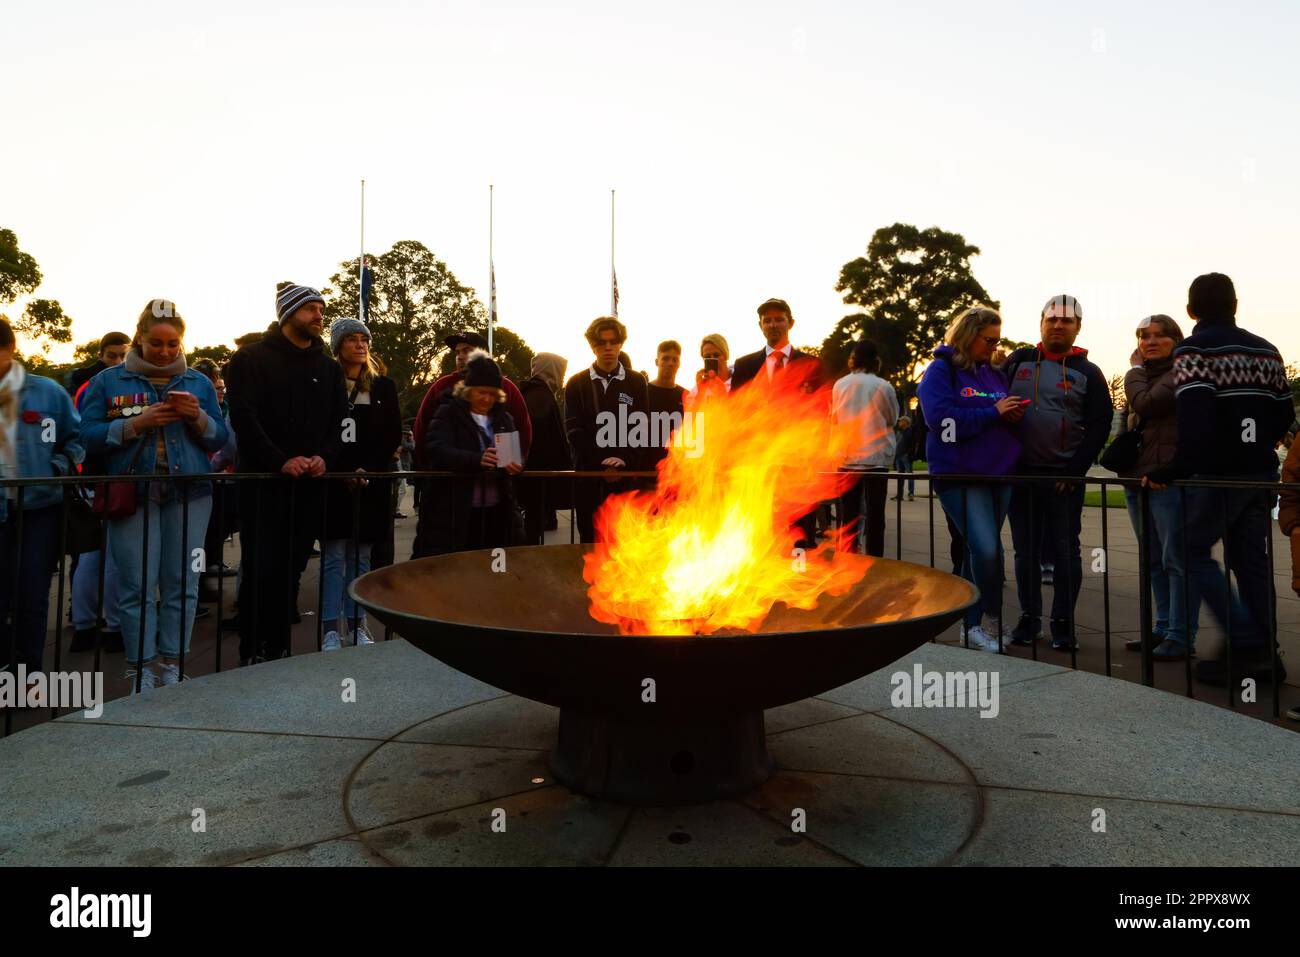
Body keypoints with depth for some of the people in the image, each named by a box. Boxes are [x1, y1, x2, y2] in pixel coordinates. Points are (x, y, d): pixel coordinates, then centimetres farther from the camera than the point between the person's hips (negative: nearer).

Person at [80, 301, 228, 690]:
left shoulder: (199, 382, 14)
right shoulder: (108, 381, 9)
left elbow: (219, 439, 11)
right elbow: (89, 435, 0)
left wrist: (198, 417, -9)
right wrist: (136, 424, -13)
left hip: (189, 494, 2)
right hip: (132, 493, -1)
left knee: (182, 583, 3)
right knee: (137, 585, -2)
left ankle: (173, 666, 13)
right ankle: (141, 670, 8)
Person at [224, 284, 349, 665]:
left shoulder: (329, 368, 15)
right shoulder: (253, 358, 0)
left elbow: (338, 422, 11)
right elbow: (243, 416, -10)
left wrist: (325, 458, -8)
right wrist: (282, 461, -19)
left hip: (310, 485, 4)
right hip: (263, 481, -4)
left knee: (291, 571, 8)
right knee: (260, 571, -4)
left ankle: (279, 649, 16)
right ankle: (252, 653, 5)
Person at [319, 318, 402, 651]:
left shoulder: (384, 386, 10)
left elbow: (393, 436, 6)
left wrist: (367, 469, -6)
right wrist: (344, 472, -11)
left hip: (372, 483, 2)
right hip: (334, 482, -2)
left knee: (361, 558, 7)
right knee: (334, 557, -2)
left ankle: (356, 625, 13)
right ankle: (331, 630, 2)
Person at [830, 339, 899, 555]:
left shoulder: (840, 385, -1)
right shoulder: (883, 386, -9)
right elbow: (892, 418, 5)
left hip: (847, 457, 3)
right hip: (876, 457, -2)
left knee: (849, 513, 10)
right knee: (875, 513, 6)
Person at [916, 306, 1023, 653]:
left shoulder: (995, 374, 15)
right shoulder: (941, 370, -4)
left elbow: (1007, 414, 20)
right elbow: (941, 417, -18)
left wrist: (1015, 415, -3)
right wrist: (993, 412, -15)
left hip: (999, 473, 7)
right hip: (960, 474, -6)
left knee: (978, 550, 12)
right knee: (986, 549, -16)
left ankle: (972, 625, 23)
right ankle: (992, 619, 5)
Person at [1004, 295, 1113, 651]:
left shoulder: (1087, 372, 3)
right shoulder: (1018, 361, 8)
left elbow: (1100, 424, -1)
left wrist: (1075, 470, -10)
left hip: (1065, 478, -2)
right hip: (1021, 473, 2)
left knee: (1065, 550, 3)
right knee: (1026, 550, 7)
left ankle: (1063, 623, 12)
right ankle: (1029, 618, 17)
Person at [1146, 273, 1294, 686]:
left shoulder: (1192, 350, -9)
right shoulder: (1266, 350, 12)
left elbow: (1195, 419, -21)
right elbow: (1284, 415, 12)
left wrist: (1176, 470, -19)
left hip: (1217, 473, -7)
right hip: (1260, 472, 7)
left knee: (1195, 552, 4)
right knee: (1251, 558, 12)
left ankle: (1245, 644, -2)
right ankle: (1264, 654, 14)